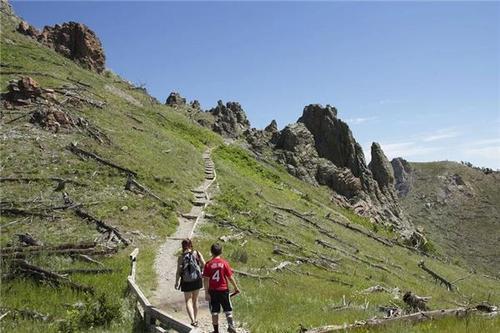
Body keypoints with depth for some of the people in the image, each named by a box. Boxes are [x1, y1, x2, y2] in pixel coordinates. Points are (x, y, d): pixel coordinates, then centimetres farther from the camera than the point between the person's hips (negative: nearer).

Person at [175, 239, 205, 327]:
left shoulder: (181, 257, -9)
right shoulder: (197, 253, -6)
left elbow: (178, 271, -8)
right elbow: (204, 265, -8)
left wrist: (177, 283, 3)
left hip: (186, 282, -2)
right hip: (197, 280, 2)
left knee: (188, 301, 7)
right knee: (195, 300, 19)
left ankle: (193, 320, -10)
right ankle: (195, 319, 29)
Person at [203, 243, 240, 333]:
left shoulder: (208, 264, -6)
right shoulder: (224, 263, -7)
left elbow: (206, 280, -8)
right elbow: (230, 277, -5)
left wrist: (206, 292, -2)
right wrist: (236, 287, 7)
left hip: (212, 291, 0)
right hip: (224, 290, 0)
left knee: (214, 311, 10)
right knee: (228, 310, 12)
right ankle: (230, 325, -6)